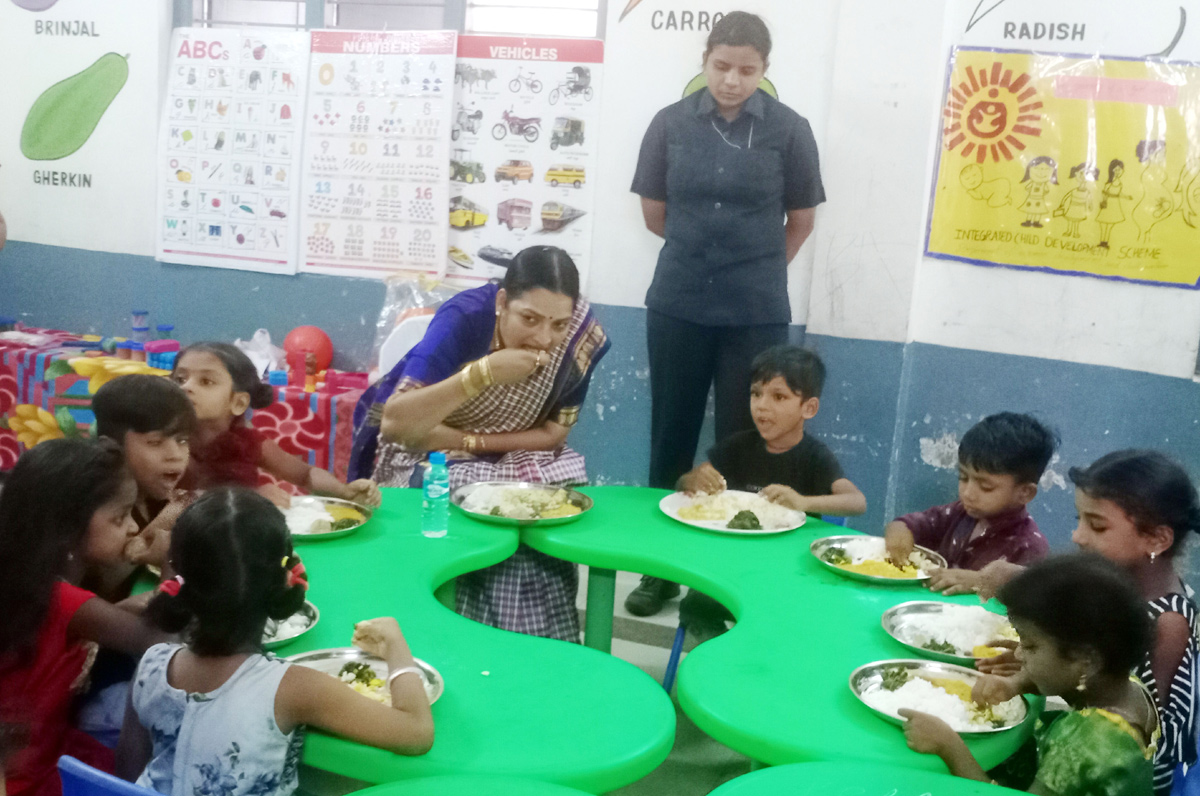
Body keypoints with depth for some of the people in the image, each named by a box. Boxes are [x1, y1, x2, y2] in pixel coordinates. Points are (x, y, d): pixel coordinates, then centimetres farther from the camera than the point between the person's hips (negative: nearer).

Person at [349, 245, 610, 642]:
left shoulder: (584, 337, -17)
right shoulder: (464, 317, -27)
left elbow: (555, 432, -9)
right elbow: (394, 423, -34)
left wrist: (474, 442, -21)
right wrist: (484, 372, -45)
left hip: (510, 459, 3)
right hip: (428, 457, -3)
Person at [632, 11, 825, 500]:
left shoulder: (789, 130, -2)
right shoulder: (671, 123, 0)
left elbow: (801, 222, 7)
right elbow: (654, 215, 8)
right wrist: (699, 253, 12)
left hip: (757, 312, -1)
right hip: (677, 304, 1)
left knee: (743, 441, 5)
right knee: (671, 435, 9)